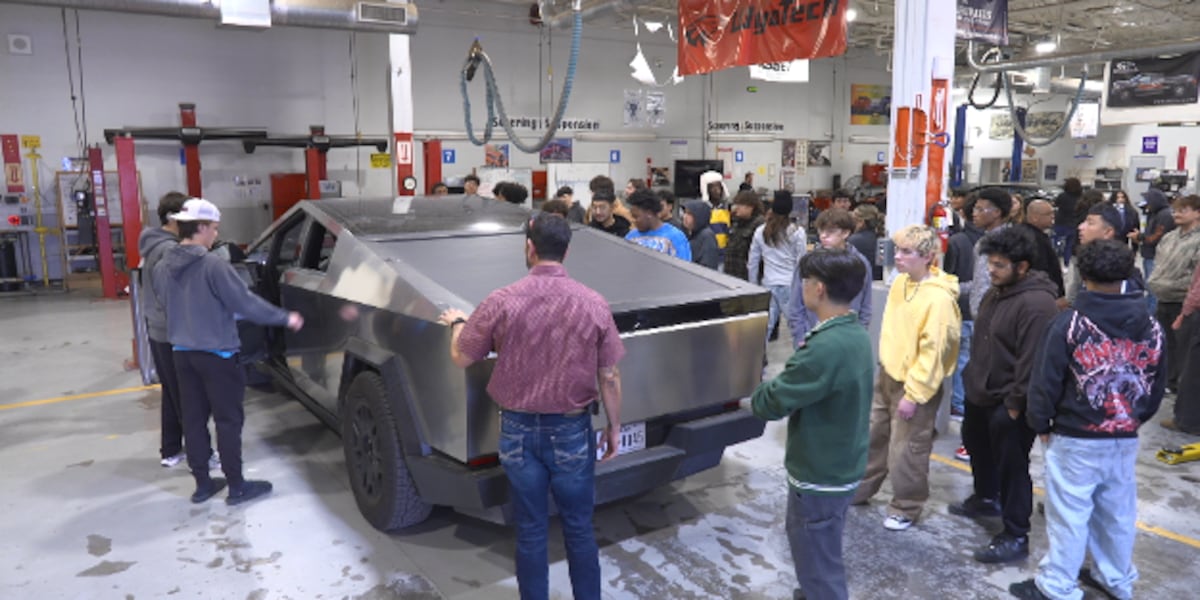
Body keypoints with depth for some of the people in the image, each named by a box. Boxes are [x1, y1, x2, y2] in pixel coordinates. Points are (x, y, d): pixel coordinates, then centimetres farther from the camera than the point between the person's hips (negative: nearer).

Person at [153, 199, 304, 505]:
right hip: (216, 354, -7)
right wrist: (285, 318, -10)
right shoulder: (213, 266, -19)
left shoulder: (162, 267, 3)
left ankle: (202, 483, 22)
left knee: (193, 420, 13)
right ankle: (237, 486, 9)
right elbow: (246, 303, -19)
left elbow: (171, 304, 14)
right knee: (228, 420, 2)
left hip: (182, 352, 7)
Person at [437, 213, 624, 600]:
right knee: (579, 529, 15)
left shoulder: (502, 301, -11)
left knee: (530, 532, 13)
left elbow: (461, 358, -1)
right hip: (572, 429, 1)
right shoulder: (594, 304, -8)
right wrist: (614, 427, 10)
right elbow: (609, 377, -3)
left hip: (519, 429, 0)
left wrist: (457, 322, 20)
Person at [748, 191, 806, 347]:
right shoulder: (797, 233, -6)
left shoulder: (760, 232, 3)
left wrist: (754, 286, 20)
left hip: (769, 285, 3)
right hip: (791, 285, -3)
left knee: (765, 326, 7)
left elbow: (752, 263, 9)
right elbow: (802, 263, -3)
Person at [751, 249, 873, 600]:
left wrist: (755, 398, -3)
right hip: (843, 466, 10)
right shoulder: (856, 334, 1)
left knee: (818, 562, 8)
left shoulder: (826, 348, -30)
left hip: (820, 476, -10)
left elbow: (773, 402, -23)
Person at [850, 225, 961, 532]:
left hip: (915, 384, -8)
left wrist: (913, 395, -20)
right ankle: (858, 489, 36)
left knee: (906, 451, 5)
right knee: (872, 437, 19)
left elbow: (933, 351, -22)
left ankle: (905, 508, 25)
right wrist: (885, 366, 16)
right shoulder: (900, 282, 2)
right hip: (886, 374, 8)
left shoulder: (939, 298, -23)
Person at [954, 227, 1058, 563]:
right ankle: (986, 499, 50)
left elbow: (1032, 360, -26)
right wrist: (972, 377, 17)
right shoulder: (997, 291, 7)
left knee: (1011, 466, -1)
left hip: (1008, 404, -10)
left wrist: (1015, 403, -22)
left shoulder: (1036, 304, -25)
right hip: (980, 394, 10)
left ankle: (1016, 537, 12)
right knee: (978, 447, 27)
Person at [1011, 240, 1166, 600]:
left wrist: (1040, 424, 1)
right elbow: (1157, 388, 10)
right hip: (1126, 439, 6)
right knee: (1118, 512, 18)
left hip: (1075, 439, -5)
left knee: (1069, 513, 3)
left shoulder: (1070, 324, -16)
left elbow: (1046, 382, -13)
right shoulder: (1151, 328, 1)